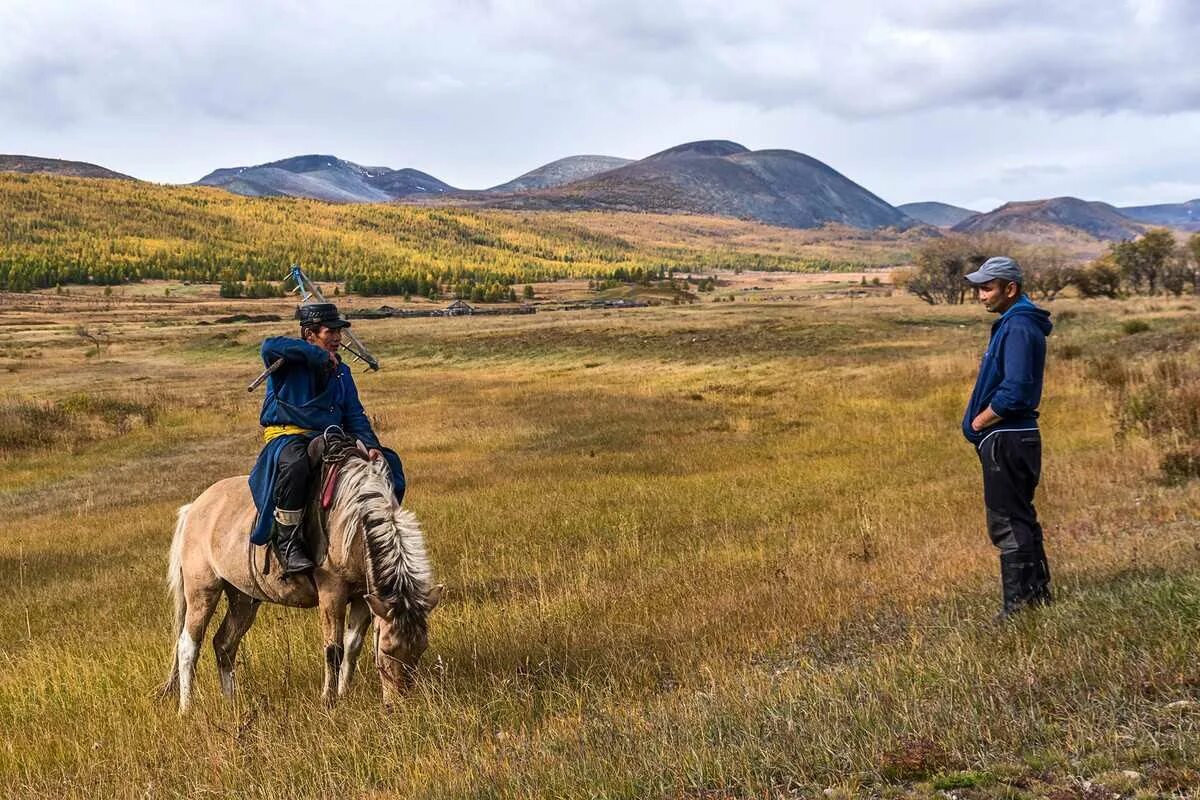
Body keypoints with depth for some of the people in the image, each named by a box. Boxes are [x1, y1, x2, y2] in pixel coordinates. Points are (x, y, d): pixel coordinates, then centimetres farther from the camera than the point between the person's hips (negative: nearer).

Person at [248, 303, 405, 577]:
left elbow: (354, 415, 14)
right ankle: (287, 544, -32)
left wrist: (371, 445, -6)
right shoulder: (289, 361, -1)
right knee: (295, 465, -43)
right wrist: (319, 355, -17)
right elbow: (270, 346, -26)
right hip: (287, 436, -7)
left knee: (388, 461, -3)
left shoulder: (340, 371, 18)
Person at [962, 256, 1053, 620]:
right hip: (1016, 436, 11)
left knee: (1007, 523, -6)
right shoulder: (1014, 323, 15)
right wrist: (980, 420, 11)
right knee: (1021, 518, 17)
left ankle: (1018, 603, -2)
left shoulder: (1018, 327, -17)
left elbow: (1014, 392, -26)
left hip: (1006, 439, -11)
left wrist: (979, 421, -13)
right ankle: (1038, 592, 26)